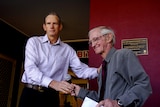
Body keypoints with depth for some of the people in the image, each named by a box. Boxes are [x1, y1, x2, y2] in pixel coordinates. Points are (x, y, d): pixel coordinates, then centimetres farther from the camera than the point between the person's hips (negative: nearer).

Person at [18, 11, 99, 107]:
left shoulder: (67, 49, 8)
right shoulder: (33, 41, 0)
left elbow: (81, 70, 3)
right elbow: (30, 68, -13)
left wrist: (99, 70, -17)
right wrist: (52, 83, -28)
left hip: (52, 96, 2)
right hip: (31, 93, -2)